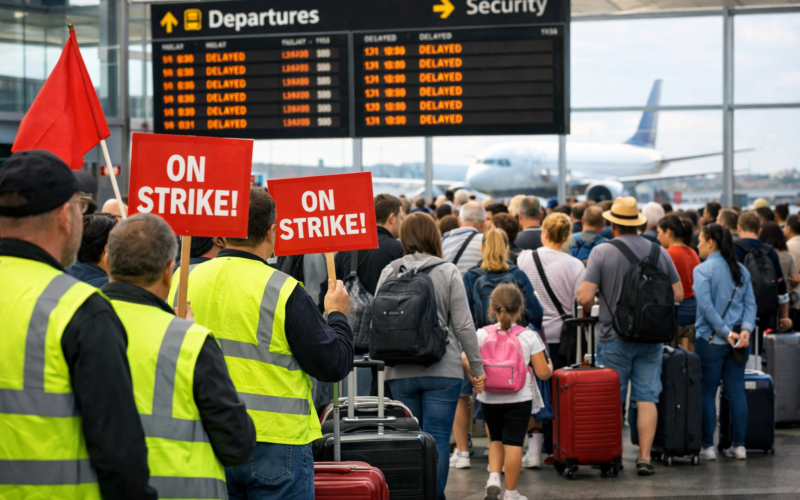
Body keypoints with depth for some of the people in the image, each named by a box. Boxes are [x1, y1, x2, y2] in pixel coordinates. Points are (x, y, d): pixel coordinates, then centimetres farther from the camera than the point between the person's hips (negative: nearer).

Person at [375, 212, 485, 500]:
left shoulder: (389, 273, 2)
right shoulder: (448, 272, -4)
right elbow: (463, 325, -5)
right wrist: (476, 366, 4)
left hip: (400, 371, 3)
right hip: (442, 370, -3)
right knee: (438, 439, -1)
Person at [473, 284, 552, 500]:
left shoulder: (482, 334, -1)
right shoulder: (529, 336, -5)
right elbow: (542, 372, -4)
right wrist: (550, 366, 15)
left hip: (490, 398, 2)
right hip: (519, 398, -2)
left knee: (496, 439, 20)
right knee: (513, 443, 1)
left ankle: (493, 477, 1)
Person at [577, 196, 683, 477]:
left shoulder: (602, 252, -9)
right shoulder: (659, 252, 2)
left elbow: (585, 297, -15)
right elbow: (678, 294, 6)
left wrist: (588, 306, 7)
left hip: (615, 338, -2)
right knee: (647, 398, 5)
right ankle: (644, 457, 1)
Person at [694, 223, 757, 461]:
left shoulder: (703, 270, -8)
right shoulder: (741, 270, 10)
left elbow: (706, 306, -16)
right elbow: (750, 303, 5)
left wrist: (725, 332, -14)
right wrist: (746, 329, -5)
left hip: (711, 340, -5)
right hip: (738, 342, 5)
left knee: (707, 393, 2)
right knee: (736, 392, 7)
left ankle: (707, 446, 3)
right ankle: (738, 445, 9)